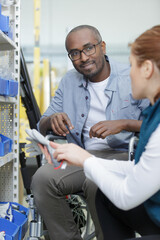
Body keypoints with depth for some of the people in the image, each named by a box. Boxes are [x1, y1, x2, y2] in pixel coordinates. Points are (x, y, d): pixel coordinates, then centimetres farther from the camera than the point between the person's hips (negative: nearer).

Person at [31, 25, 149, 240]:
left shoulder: (132, 78, 0)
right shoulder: (69, 82, 14)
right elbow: (42, 127, 15)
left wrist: (123, 124, -20)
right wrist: (52, 120, -9)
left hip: (122, 156, -4)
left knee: (97, 184, -36)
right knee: (42, 178, -24)